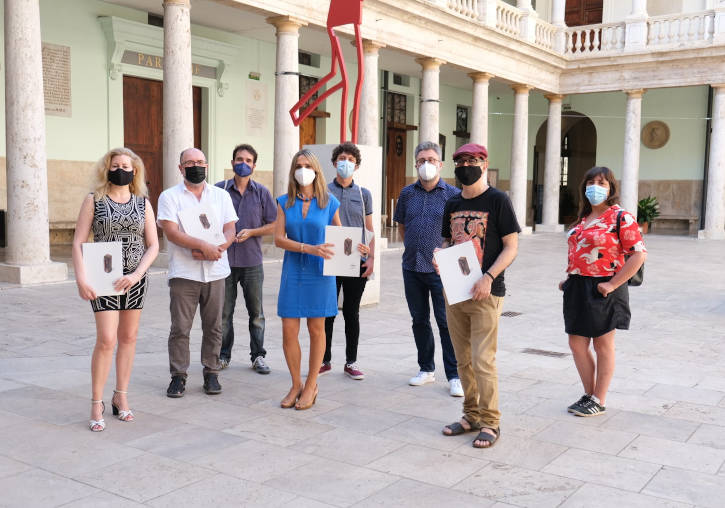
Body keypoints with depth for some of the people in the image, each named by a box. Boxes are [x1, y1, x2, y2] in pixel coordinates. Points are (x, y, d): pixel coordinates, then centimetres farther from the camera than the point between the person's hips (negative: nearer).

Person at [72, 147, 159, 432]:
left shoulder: (143, 203, 6)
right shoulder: (94, 201, 0)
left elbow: (153, 245, 3)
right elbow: (78, 243, -3)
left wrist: (136, 274, -11)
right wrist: (81, 280, -15)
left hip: (135, 279, 3)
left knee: (128, 337, 9)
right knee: (106, 340, -10)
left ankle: (121, 397, 22)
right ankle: (96, 404, 2)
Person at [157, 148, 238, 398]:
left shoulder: (221, 196, 12)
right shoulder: (170, 196, 2)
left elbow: (230, 230, 6)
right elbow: (171, 232, -10)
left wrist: (217, 249, -14)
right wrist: (204, 246, -19)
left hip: (215, 272, 3)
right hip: (183, 273, -3)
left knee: (213, 327, 7)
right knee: (180, 328, 0)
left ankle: (211, 373, 18)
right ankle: (178, 376, 11)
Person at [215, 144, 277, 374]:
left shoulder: (262, 192, 5)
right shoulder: (219, 189, 4)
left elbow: (274, 225, 5)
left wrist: (251, 232, -9)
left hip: (252, 261, 0)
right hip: (224, 259, 0)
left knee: (256, 311, 5)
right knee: (224, 311, 6)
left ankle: (258, 356, 15)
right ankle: (223, 355, 18)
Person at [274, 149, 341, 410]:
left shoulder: (329, 202, 2)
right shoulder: (285, 202, 4)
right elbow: (278, 238, -5)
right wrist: (310, 248, -19)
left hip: (319, 272, -1)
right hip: (293, 270, 1)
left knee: (316, 329, 6)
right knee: (289, 332, 1)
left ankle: (311, 386, 20)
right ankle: (296, 385, 19)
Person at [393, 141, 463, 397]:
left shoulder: (453, 195, -4)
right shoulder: (407, 193, 8)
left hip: (441, 270, -4)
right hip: (412, 269, 4)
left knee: (447, 323, -3)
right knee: (419, 321, 13)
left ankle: (454, 376, 5)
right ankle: (426, 369, 27)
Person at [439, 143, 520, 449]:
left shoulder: (497, 200, -5)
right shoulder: (453, 204, 13)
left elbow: (511, 246, -8)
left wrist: (489, 277, -20)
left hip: (485, 294, -6)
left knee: (483, 360, -6)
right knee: (464, 360, 12)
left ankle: (490, 422, 7)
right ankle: (471, 415, 25)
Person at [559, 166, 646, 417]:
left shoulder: (621, 217, -9)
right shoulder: (583, 218, 13)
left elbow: (638, 254, -16)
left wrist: (612, 284, -19)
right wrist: (569, 279, 11)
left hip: (602, 290, -7)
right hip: (578, 288, 7)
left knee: (603, 345, 5)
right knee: (577, 344, 10)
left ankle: (599, 401, 17)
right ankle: (589, 394, 26)